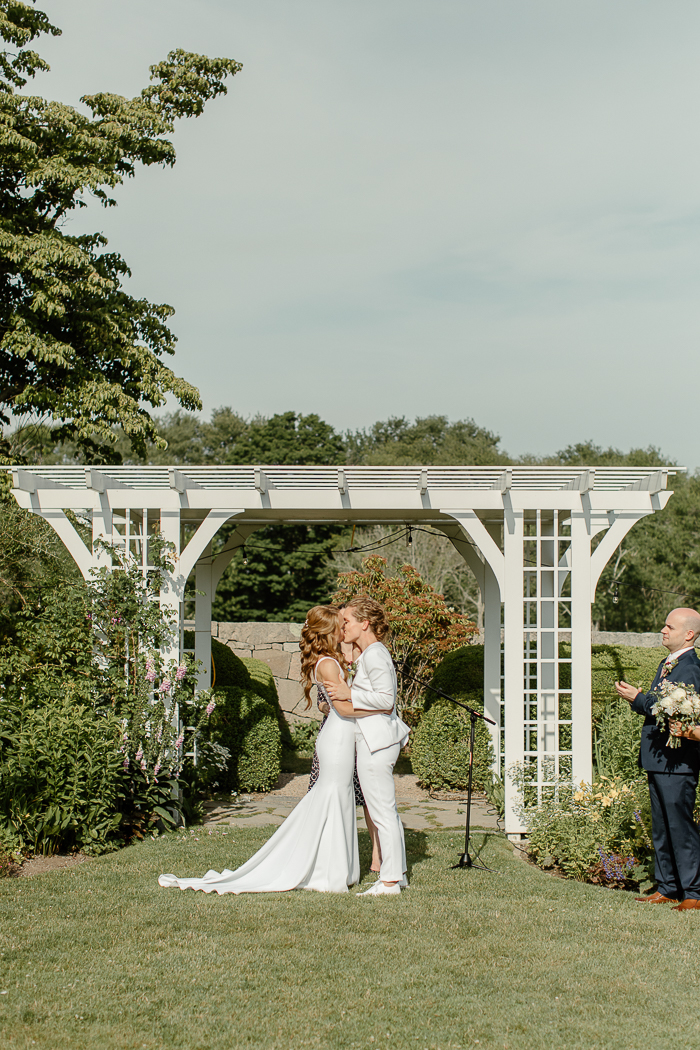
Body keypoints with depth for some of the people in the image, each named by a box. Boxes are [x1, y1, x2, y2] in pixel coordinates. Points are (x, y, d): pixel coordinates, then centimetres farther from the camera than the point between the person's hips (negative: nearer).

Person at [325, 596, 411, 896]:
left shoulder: (374, 655, -15)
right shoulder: (368, 654, 16)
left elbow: (385, 698, -22)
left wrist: (349, 694, -15)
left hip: (375, 740, -11)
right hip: (378, 739, 11)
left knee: (382, 812, -5)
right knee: (387, 811, 15)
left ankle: (389, 880, -1)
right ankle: (397, 872, 22)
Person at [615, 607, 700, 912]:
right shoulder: (667, 664, 16)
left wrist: (638, 698, -15)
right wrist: (636, 697, 1)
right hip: (658, 760, 10)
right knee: (661, 827, 15)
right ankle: (667, 889, 24)